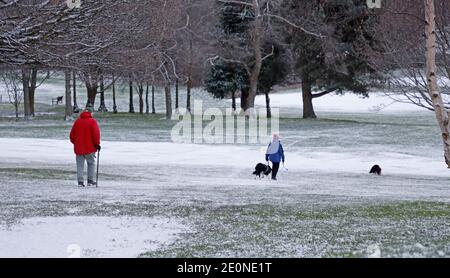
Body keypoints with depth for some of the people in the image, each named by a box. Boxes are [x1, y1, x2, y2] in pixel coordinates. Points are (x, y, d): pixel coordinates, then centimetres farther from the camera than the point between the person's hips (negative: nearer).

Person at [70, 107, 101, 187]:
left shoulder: (77, 121, 9)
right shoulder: (92, 121, -5)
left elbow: (72, 134, 13)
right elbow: (96, 133, -13)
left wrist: (75, 142, 26)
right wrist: (97, 144, -5)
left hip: (78, 147, 3)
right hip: (89, 147, -3)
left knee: (80, 165, 6)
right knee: (91, 163, 10)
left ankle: (80, 181, 0)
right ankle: (90, 181, 8)